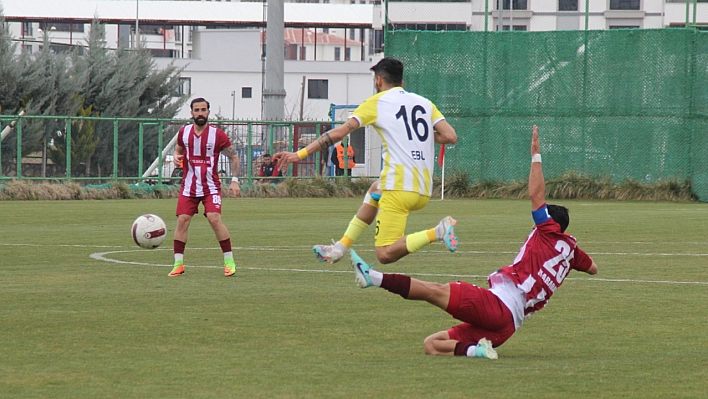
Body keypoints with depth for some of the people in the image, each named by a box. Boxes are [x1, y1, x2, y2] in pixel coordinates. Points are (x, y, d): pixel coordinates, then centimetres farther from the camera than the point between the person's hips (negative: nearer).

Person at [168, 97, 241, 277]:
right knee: (182, 221, -6)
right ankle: (178, 264, 3)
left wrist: (234, 180, -10)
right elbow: (179, 149, 21)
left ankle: (229, 261, -6)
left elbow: (234, 157, -1)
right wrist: (176, 156, -4)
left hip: (211, 186, -3)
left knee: (215, 219, -17)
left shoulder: (217, 134, -8)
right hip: (189, 186, 3)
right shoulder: (184, 132, 3)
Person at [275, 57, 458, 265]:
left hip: (399, 187, -7)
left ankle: (437, 232, -24)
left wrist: (300, 154, 1)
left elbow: (338, 133, -2)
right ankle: (341, 247, 30)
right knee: (374, 193, 36)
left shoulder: (376, 102, 3)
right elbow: (450, 136, 6)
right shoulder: (424, 103, 15)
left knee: (385, 255, -9)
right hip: (424, 191, 7)